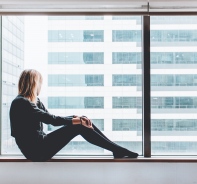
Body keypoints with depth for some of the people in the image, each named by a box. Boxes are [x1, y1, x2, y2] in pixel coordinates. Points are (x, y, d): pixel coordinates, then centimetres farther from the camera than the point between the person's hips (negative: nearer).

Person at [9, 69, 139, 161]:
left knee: (83, 122, -2)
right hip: (36, 150, -9)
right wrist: (74, 120, -16)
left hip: (41, 144, 9)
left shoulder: (34, 101, 16)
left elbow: (52, 118, 10)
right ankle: (119, 151, -10)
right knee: (79, 127, -17)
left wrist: (77, 118, -6)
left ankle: (117, 148, 0)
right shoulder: (20, 102, -15)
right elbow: (50, 119, -21)